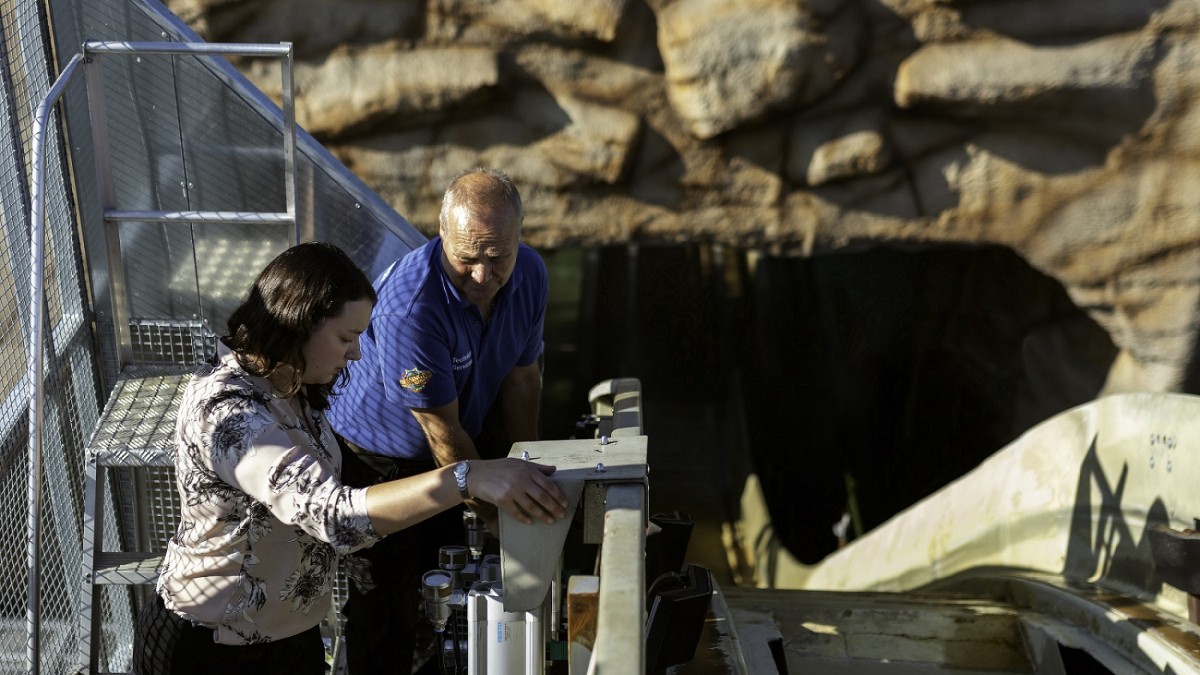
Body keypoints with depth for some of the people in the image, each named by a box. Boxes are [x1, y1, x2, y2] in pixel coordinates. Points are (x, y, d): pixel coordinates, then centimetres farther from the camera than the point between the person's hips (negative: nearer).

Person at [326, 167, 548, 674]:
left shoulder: (530, 275, -14)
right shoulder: (408, 306, -36)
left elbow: (522, 377, -1)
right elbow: (444, 432, -28)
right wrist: (494, 515, -19)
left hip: (470, 445, 6)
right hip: (381, 463, -6)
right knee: (387, 618, 4)